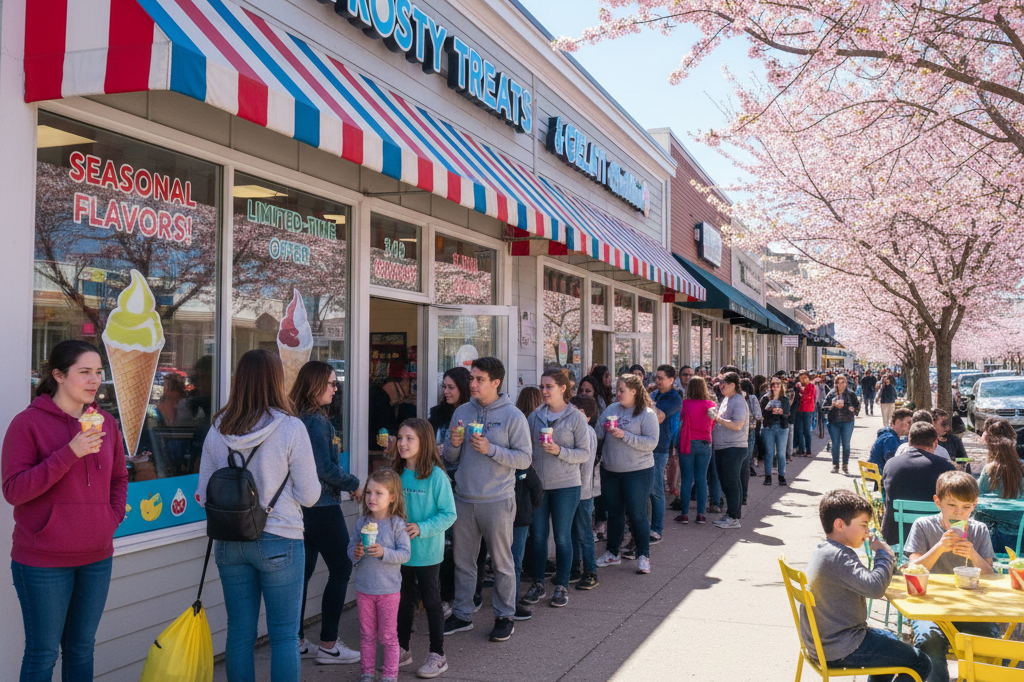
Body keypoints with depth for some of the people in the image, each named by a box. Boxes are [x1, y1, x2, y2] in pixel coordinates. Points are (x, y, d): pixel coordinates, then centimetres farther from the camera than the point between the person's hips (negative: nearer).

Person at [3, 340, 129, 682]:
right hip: (43, 562, -5)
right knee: (42, 653, 5)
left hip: (96, 558, 5)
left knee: (82, 648, 16)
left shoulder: (106, 422, 8)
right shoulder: (28, 422, -8)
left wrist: (114, 518, 4)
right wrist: (70, 453, -24)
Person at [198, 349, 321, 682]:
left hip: (229, 541, 4)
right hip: (279, 541, -4)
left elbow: (204, 495, 5)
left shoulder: (218, 429, -2)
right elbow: (309, 495, -9)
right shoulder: (290, 427, -13)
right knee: (284, 635, 7)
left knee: (239, 633, 15)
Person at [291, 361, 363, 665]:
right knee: (341, 569, 3)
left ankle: (297, 642, 21)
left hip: (304, 507, 9)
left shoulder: (299, 417, 8)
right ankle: (328, 645, 7)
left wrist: (345, 483, 12)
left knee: (303, 572, 13)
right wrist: (354, 484, -7)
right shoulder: (317, 421, -18)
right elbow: (326, 468, -21)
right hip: (323, 507, -8)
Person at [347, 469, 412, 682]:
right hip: (364, 588, 3)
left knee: (388, 636, 7)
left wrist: (384, 552, -26)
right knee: (366, 634, 14)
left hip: (388, 590, -3)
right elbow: (351, 548, 7)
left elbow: (405, 553, -13)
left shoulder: (397, 524, -10)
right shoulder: (361, 523, 1)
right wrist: (355, 553, -14)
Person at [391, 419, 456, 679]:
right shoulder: (397, 474, 1)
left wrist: (422, 528, -24)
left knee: (431, 601, 7)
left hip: (427, 552, -5)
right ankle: (403, 650, 33)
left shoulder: (436, 476, -16)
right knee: (405, 600, 18)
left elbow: (449, 514, -14)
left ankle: (437, 655, 20)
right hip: (401, 550, 5)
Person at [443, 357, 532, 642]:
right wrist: (454, 444, -10)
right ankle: (462, 615, 25)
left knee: (501, 562, 6)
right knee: (463, 560, 12)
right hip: (464, 500, 5)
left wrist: (491, 449, -21)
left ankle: (505, 616, 20)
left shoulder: (513, 416, -7)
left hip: (497, 501, -4)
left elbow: (524, 458, -12)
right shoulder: (462, 412, 8)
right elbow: (449, 456, 13)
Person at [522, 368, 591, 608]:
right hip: (537, 484, 3)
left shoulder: (576, 417, -4)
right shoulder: (535, 415, 5)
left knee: (562, 537, 5)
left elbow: (584, 453, -5)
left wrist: (560, 451, -19)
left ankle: (562, 586, 19)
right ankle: (538, 584, 22)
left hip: (565, 485, -3)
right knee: (537, 535, 9)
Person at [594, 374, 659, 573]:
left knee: (637, 515, 1)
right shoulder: (612, 409, 6)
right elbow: (598, 433, 6)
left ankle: (643, 556, 15)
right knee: (614, 513, 16)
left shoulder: (646, 414, -9)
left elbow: (651, 443, -18)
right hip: (609, 470, 5)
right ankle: (612, 553, 29)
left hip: (637, 472, -5)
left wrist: (624, 435, -22)